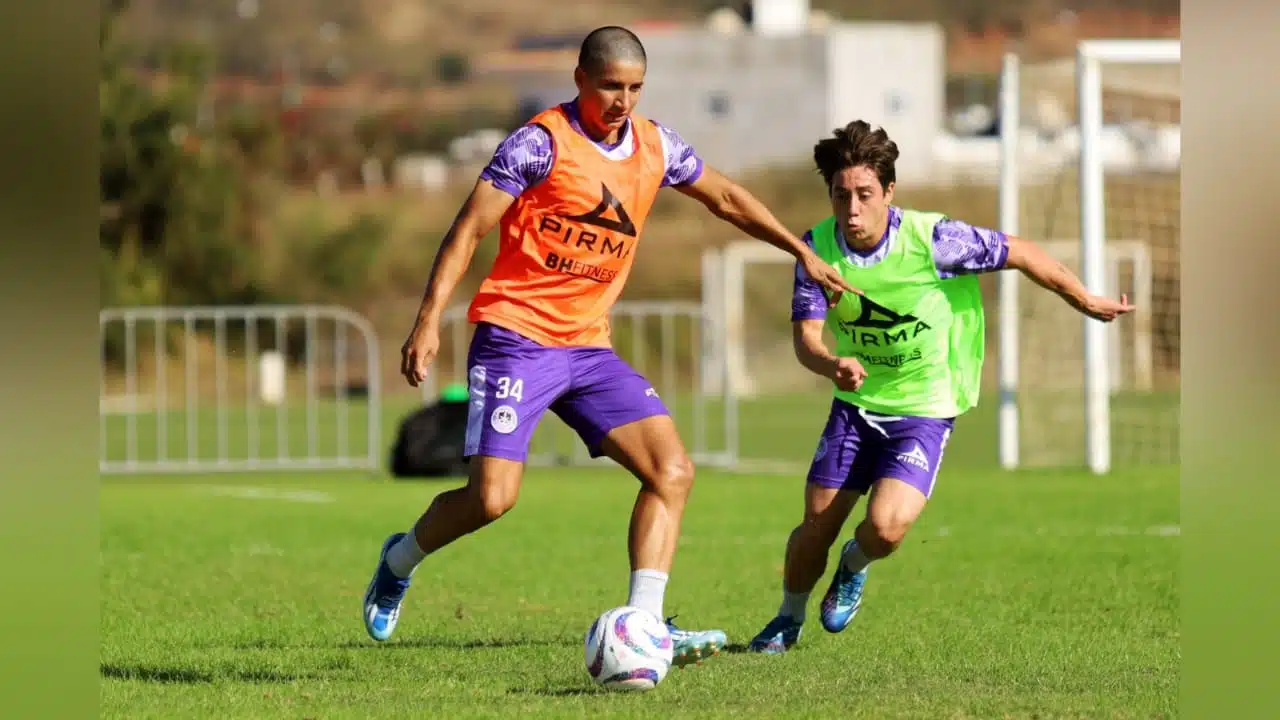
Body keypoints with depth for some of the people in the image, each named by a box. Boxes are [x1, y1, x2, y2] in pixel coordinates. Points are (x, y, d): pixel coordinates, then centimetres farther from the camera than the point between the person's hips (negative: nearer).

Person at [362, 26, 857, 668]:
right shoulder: (541, 143, -11)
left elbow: (727, 200, 25)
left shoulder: (655, 147, 8)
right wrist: (429, 321, -19)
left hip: (589, 347, 6)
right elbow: (468, 230, -11)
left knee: (673, 470, -9)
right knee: (492, 497, -15)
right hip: (515, 337, -6)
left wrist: (803, 254, 26)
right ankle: (400, 560, 15)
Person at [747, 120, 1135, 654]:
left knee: (885, 527, -21)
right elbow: (805, 337, -17)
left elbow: (1019, 254, -10)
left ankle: (855, 567, 17)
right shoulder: (818, 247, -13)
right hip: (856, 404, 3)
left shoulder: (931, 239, -23)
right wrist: (833, 365, -41)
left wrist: (1087, 302, 2)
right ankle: (788, 619, 33)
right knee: (817, 525, 3)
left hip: (924, 409, -3)